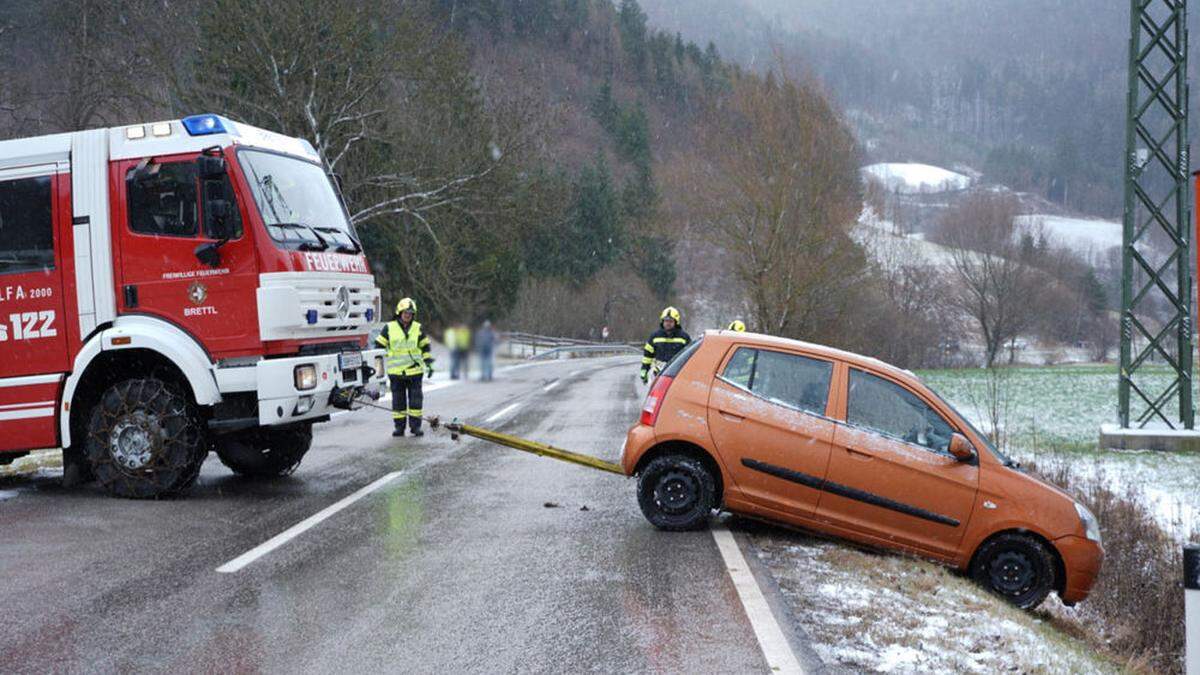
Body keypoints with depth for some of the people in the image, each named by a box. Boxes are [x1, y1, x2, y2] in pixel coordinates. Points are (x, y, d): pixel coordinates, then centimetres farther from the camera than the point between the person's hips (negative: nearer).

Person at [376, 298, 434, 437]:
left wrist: (429, 364, 9)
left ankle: (415, 425, 7)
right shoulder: (389, 328, 1)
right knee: (398, 400, 4)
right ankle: (399, 426, 11)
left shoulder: (418, 328, 6)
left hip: (415, 370, 1)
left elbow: (425, 347, 14)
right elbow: (379, 347, 5)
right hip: (396, 372, -1)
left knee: (416, 399, 0)